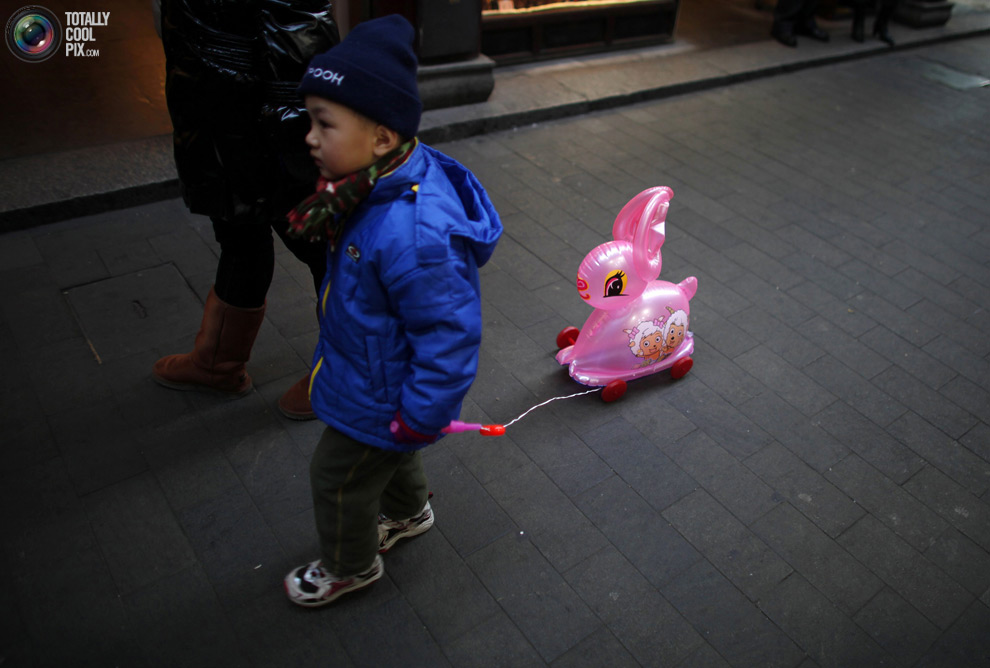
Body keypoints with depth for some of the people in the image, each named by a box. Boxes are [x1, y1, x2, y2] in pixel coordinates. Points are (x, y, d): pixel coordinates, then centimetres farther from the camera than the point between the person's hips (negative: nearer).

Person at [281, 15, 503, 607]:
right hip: (372, 371, 8)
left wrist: (418, 419, -22)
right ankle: (408, 512, 63)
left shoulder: (416, 235, -41)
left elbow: (450, 336, -33)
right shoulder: (383, 182, -12)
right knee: (387, 454, 33)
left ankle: (350, 567, 46)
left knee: (339, 477, 16)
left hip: (382, 398, -8)